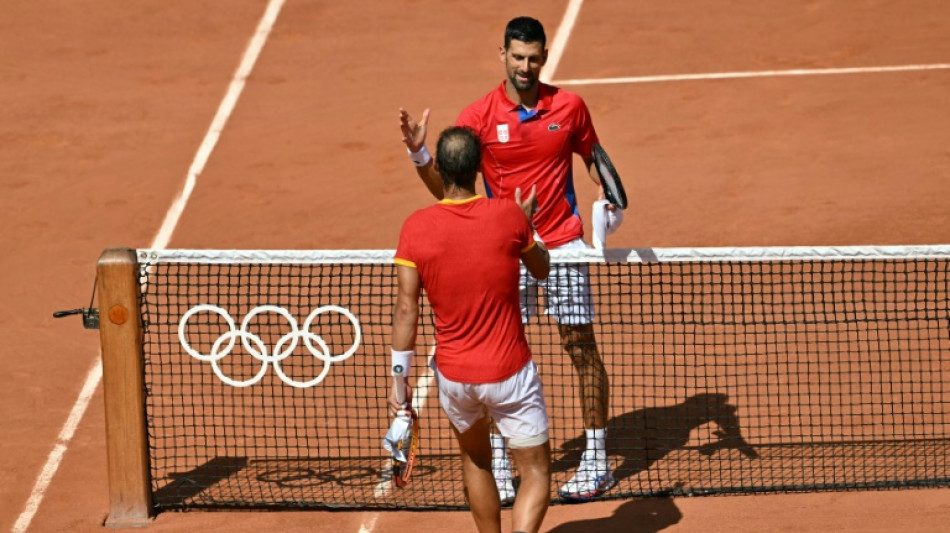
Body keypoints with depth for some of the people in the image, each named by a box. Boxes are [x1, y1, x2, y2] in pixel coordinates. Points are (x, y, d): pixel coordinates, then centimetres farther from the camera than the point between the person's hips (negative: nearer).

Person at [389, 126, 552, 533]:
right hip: (510, 374, -2)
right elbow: (541, 270, 8)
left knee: (475, 461, 28)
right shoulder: (509, 216, -11)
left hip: (453, 376, 2)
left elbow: (406, 310, -9)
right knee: (536, 476, 6)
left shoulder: (416, 228, -10)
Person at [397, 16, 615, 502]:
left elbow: (592, 158, 14)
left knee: (582, 348, 3)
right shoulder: (479, 116, -5)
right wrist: (419, 153, -23)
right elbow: (446, 188, -6)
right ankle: (498, 464, 8)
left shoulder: (569, 107, -1)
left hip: (563, 244, 0)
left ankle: (596, 461, 11)